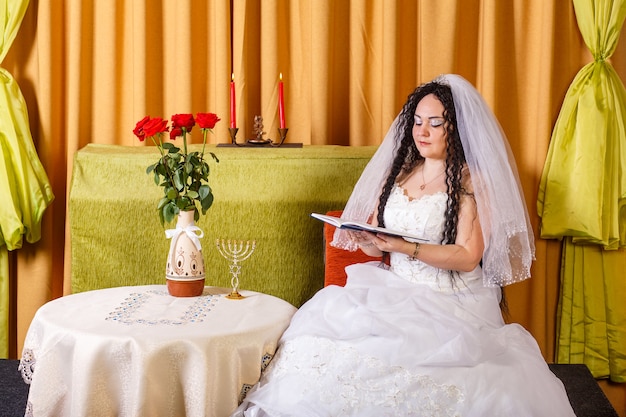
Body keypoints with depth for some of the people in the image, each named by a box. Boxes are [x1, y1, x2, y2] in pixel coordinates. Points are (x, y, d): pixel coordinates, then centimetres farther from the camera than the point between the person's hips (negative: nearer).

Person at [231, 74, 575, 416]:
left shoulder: (471, 182, -4)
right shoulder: (399, 172, 14)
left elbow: (467, 257, -12)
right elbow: (377, 247, 16)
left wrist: (406, 248, -23)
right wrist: (366, 239, -8)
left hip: (450, 302, -5)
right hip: (393, 289, 6)